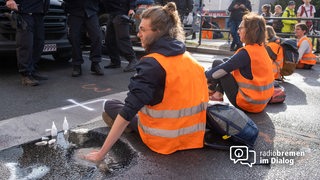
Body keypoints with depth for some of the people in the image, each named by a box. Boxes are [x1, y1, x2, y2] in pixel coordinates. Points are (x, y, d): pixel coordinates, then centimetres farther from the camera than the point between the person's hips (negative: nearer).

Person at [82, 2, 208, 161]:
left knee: (110, 105, 9)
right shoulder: (189, 58, 1)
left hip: (164, 140, -6)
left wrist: (101, 153, -19)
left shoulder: (152, 64, -21)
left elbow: (128, 111, -24)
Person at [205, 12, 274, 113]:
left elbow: (222, 69, -16)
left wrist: (205, 75, 3)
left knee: (217, 64, -1)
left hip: (248, 104, -8)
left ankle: (210, 92, 18)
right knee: (226, 62, 15)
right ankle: (218, 94, 18)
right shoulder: (261, 48, 5)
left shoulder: (246, 52, -22)